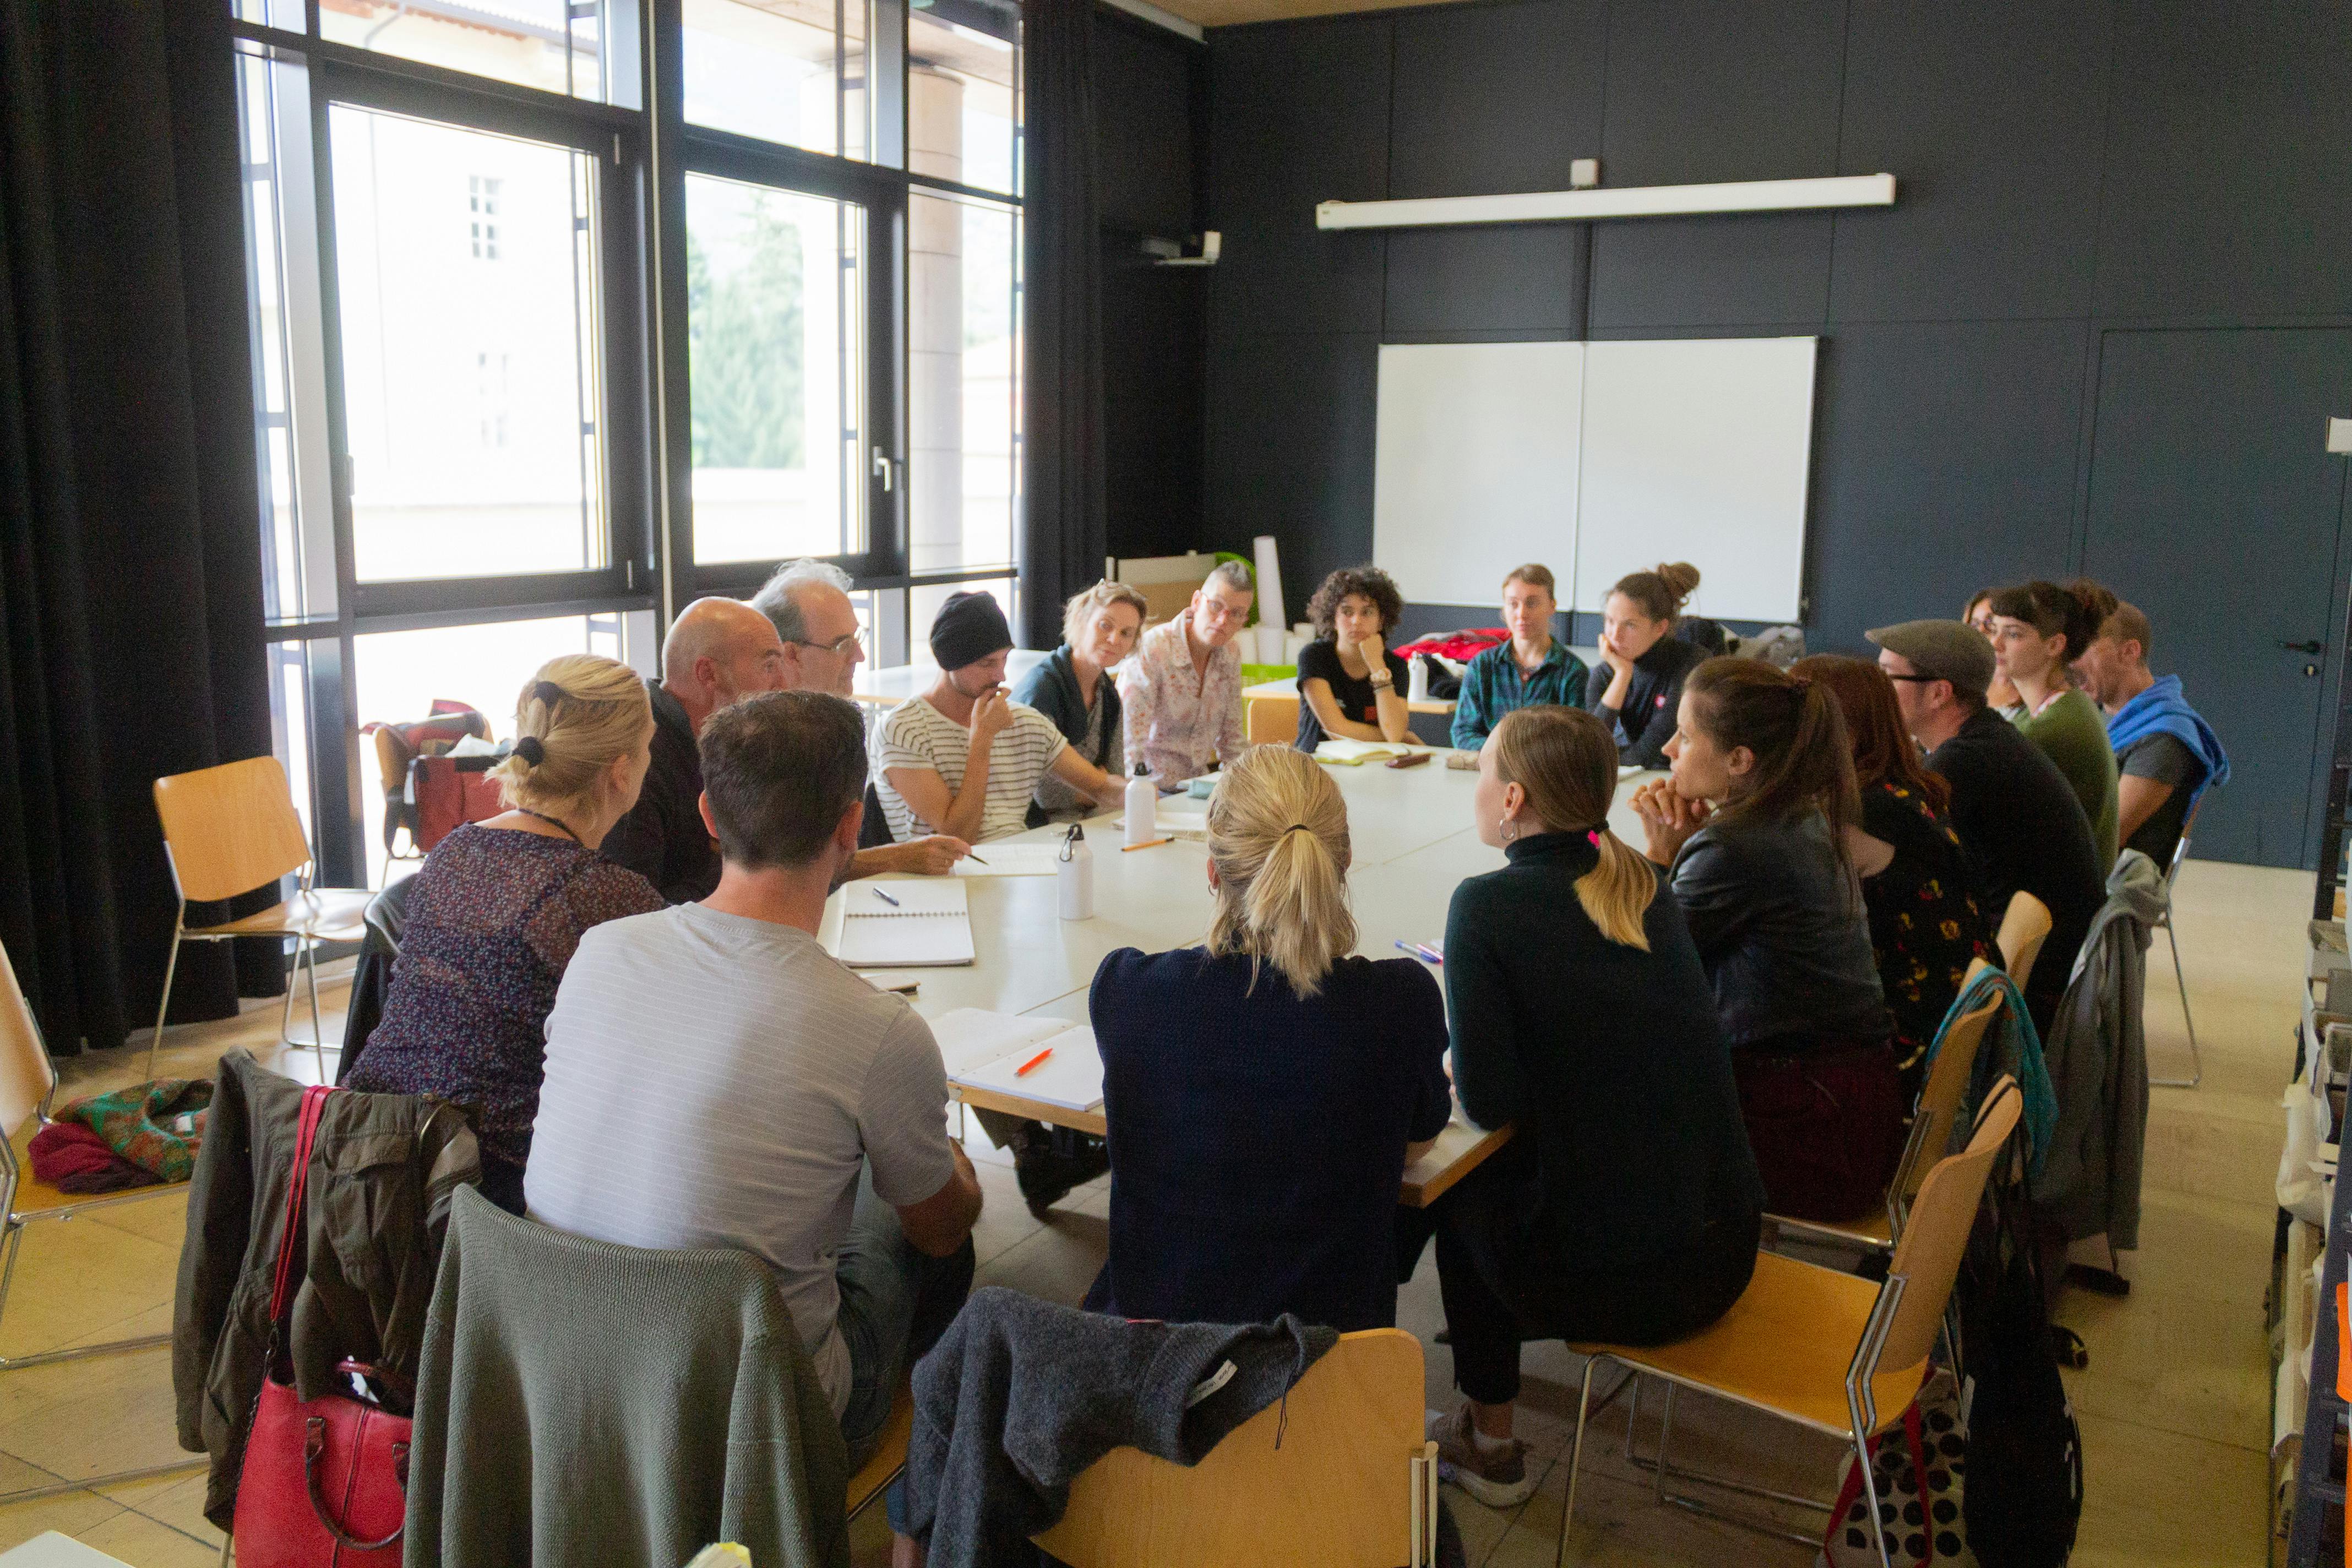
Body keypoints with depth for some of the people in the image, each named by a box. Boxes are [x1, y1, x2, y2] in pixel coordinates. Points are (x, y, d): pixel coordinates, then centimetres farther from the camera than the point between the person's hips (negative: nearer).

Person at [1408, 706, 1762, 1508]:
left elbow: (1486, 1101, -16)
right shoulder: (1641, 885, 5)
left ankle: (1490, 1446, 32)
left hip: (1612, 1281, -6)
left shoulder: (1489, 903, -14)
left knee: (1463, 1180, 22)